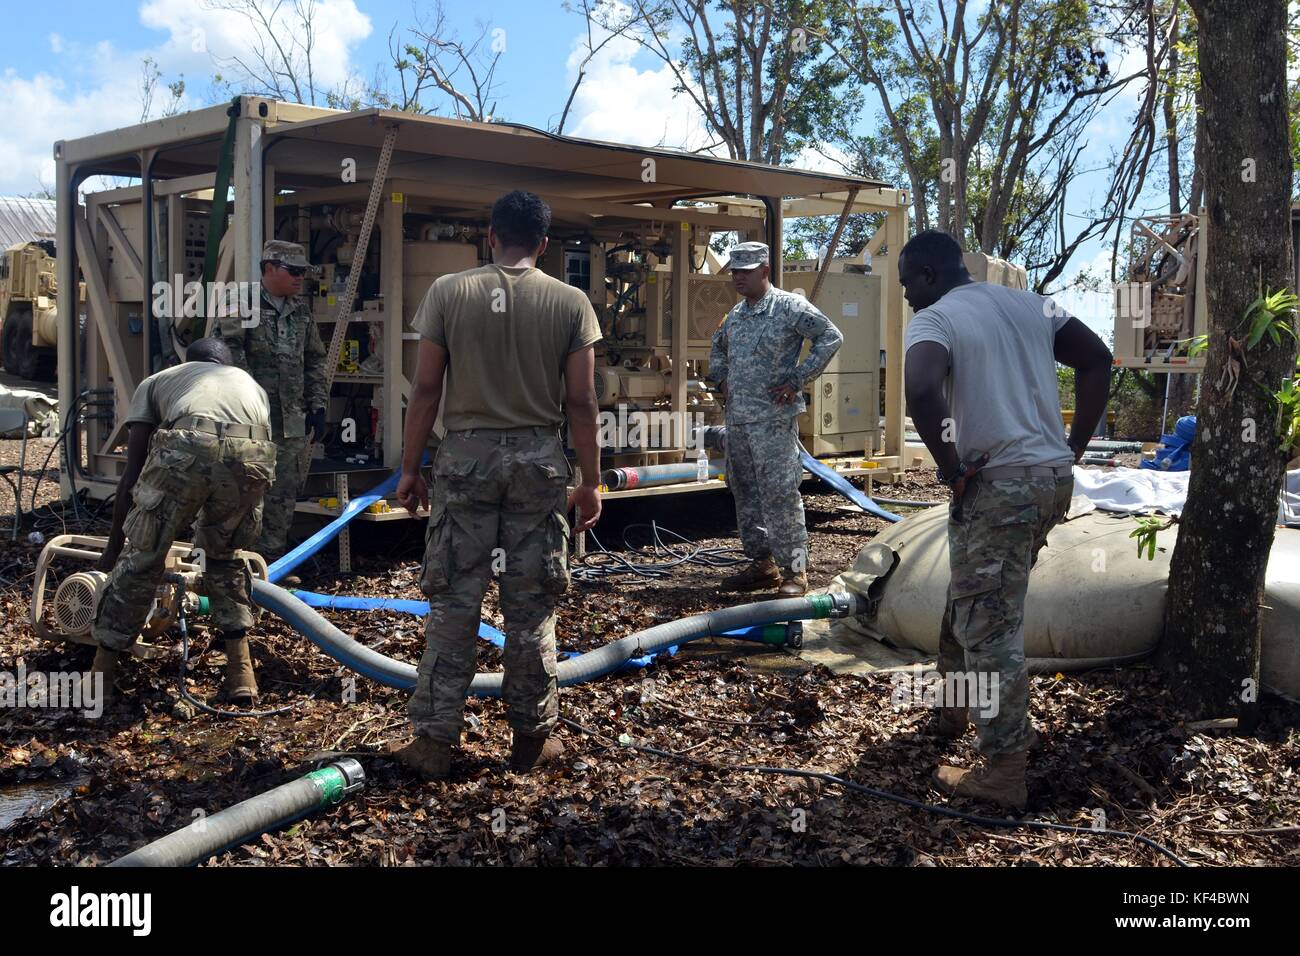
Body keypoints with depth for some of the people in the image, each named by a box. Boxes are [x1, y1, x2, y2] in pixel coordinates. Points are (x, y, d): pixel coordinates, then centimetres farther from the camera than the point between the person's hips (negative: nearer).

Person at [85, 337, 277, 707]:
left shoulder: (156, 381, 35)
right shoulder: (250, 383, 42)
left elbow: (132, 476, 29)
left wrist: (112, 547, 38)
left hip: (185, 449, -2)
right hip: (253, 457, 3)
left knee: (142, 557, 17)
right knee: (224, 554, 28)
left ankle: (100, 674, 26)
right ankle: (241, 672, 24)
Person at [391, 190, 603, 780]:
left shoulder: (448, 292, 0)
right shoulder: (570, 302, 0)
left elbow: (426, 388, -1)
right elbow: (581, 402, -1)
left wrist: (410, 467, 7)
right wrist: (591, 480, 6)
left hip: (466, 455, 0)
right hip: (539, 458, 0)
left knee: (453, 602, 6)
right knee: (531, 606, 9)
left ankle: (434, 739, 9)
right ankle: (532, 737, 18)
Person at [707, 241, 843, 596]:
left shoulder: (789, 306, -6)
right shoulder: (735, 314, 16)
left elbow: (831, 338, -10)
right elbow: (718, 347, 35)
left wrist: (797, 380, -13)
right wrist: (721, 379, 17)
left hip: (774, 418, -8)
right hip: (737, 417, 8)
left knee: (779, 493, -9)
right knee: (745, 493, 11)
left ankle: (794, 571, -2)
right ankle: (762, 564, 21)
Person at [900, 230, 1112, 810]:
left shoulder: (933, 319, -9)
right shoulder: (1028, 305, 14)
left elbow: (921, 391, -29)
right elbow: (1097, 358, 15)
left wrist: (952, 469, -16)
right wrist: (1076, 444, 13)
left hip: (997, 484, -8)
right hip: (1054, 476, 8)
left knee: (991, 627, -1)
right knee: (972, 601, 24)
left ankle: (1003, 773, 4)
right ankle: (957, 709, 38)